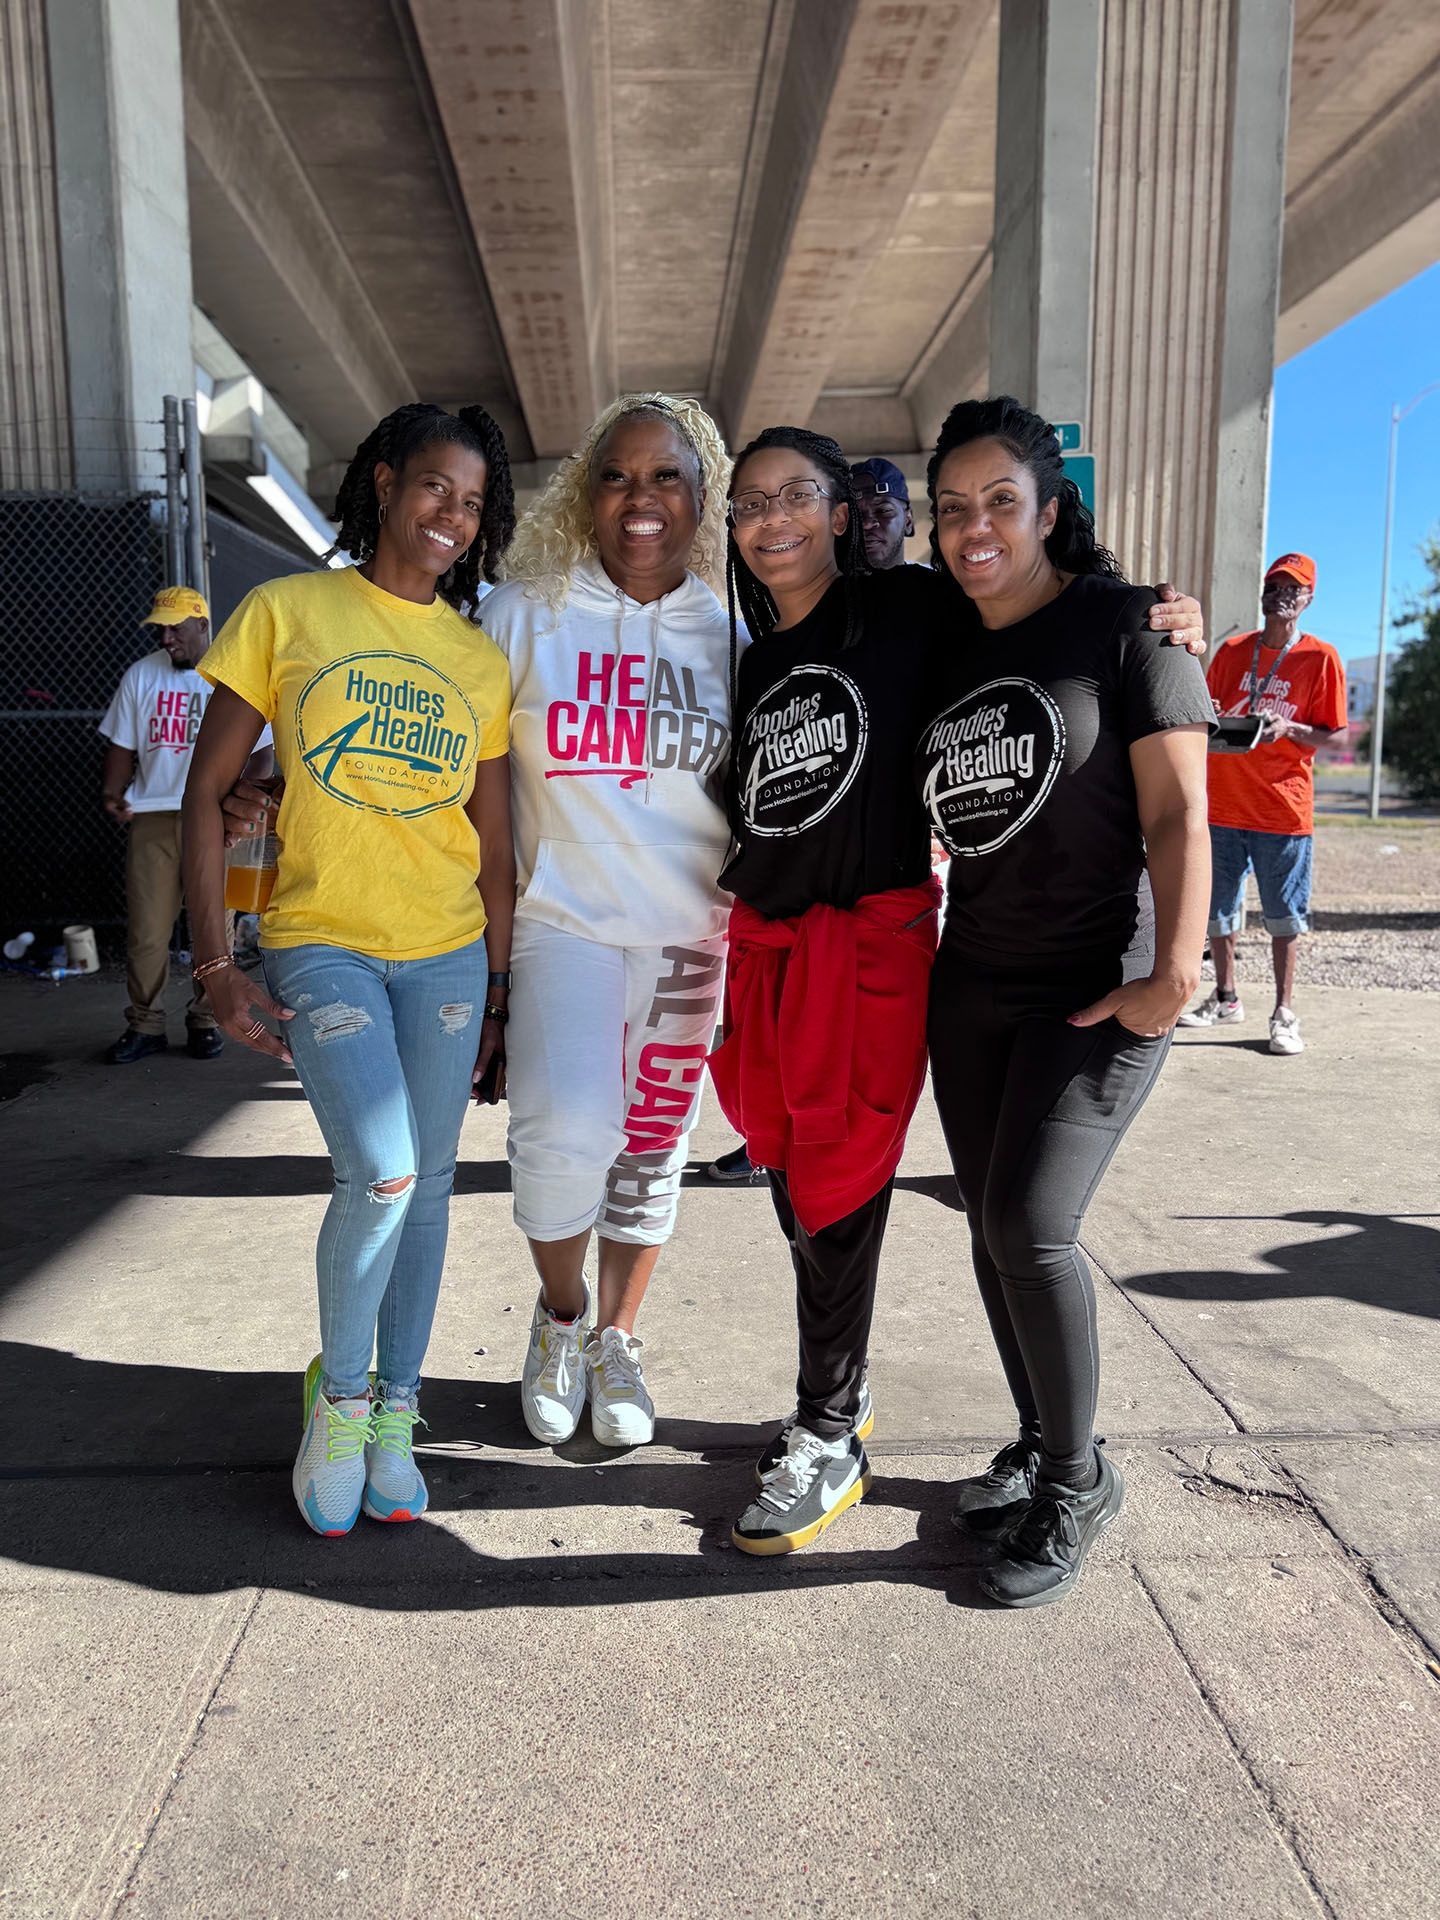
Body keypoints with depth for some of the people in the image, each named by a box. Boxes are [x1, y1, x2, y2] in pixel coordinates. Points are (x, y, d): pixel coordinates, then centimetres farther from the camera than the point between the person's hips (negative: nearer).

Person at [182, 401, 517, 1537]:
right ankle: (340, 1393, 11)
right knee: (382, 1175, -18)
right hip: (320, 944, -3)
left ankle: (396, 1413, 27)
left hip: (447, 953, 3)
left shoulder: (482, 662, 7)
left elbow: (495, 849, 9)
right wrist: (216, 964, -7)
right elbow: (208, 792, -1)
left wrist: (496, 993, 8)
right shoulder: (286, 613, 0)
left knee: (427, 1185, 7)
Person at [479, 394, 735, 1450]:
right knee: (563, 1135, -16)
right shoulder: (525, 612, -1)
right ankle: (561, 1317, 15)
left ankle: (616, 1343, 31)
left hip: (691, 928, 3)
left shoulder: (728, 631, 5)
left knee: (654, 1148, 10)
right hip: (564, 917, -2)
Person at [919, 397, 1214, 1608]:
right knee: (993, 1226, 10)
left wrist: (1173, 974, -19)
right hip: (972, 985, 6)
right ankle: (1040, 1450, 30)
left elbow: (1178, 810, -12)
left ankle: (1078, 1484, 10)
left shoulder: (1123, 626, -6)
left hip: (1097, 987, -6)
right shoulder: (947, 656, 11)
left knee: (1031, 1223, -14)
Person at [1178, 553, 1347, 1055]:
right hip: (1223, 803, 4)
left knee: (1284, 917, 1)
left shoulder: (1321, 657, 0)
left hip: (1285, 811, -3)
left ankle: (1284, 1013, 9)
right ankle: (1225, 999, 25)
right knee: (1217, 910, 10)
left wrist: (1288, 729, -18)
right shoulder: (1232, 651, 9)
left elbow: (1335, 736, -1)